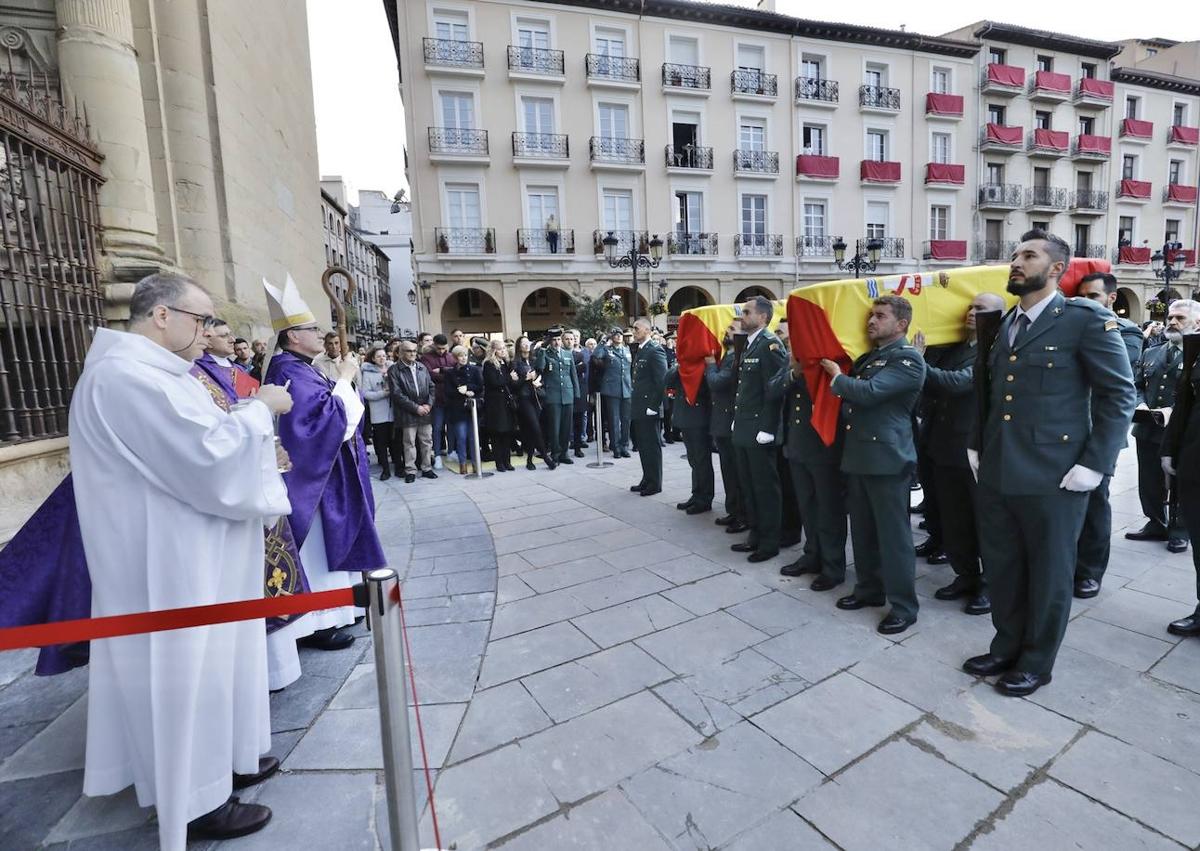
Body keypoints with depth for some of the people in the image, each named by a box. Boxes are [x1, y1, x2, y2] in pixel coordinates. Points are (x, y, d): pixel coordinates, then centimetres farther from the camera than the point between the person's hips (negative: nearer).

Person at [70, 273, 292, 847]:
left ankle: (211, 762, 38)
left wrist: (257, 457, 10)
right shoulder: (129, 375, -23)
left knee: (201, 660, 21)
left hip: (183, 555, 11)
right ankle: (195, 801, 23)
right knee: (186, 666, 4)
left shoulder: (142, 371, 12)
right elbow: (208, 456, -28)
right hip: (168, 563, -11)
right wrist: (260, 410, -14)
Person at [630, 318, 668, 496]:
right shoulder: (639, 351, 15)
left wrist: (653, 406, -19)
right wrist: (635, 404, 12)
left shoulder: (655, 350, -12)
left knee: (652, 446, 1)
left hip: (649, 409, -9)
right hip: (639, 408, 9)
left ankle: (655, 484, 11)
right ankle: (647, 480, 25)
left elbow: (662, 380, -18)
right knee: (643, 446, 14)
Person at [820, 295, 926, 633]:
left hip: (887, 457, -8)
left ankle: (903, 606, 12)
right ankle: (869, 588, 30)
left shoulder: (908, 359, -10)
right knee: (862, 530, 16)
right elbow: (852, 397, 24)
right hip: (858, 454, 8)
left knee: (893, 534, 0)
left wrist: (837, 377, -7)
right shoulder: (869, 356, 17)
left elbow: (869, 392, -22)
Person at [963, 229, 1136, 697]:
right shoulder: (1004, 324, 13)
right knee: (1001, 569, 16)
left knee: (1048, 574, 10)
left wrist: (1095, 464, -13)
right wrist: (976, 444, 13)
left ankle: (1036, 663, 28)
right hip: (996, 473, 6)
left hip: (1052, 477, -6)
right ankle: (1006, 648, 34)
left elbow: (1119, 394, -8)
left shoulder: (1087, 319, -7)